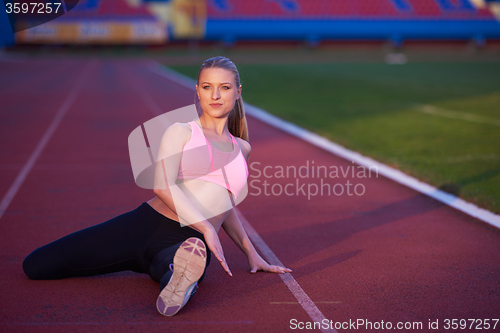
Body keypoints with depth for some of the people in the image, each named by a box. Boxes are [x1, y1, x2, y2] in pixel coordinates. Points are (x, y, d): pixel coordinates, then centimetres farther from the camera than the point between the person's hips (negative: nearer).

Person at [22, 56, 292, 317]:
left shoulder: (242, 149, 23)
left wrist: (251, 253, 33)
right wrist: (207, 229, -19)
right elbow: (163, 186, -10)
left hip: (189, 241, 0)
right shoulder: (180, 132, 10)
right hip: (145, 225, 1)